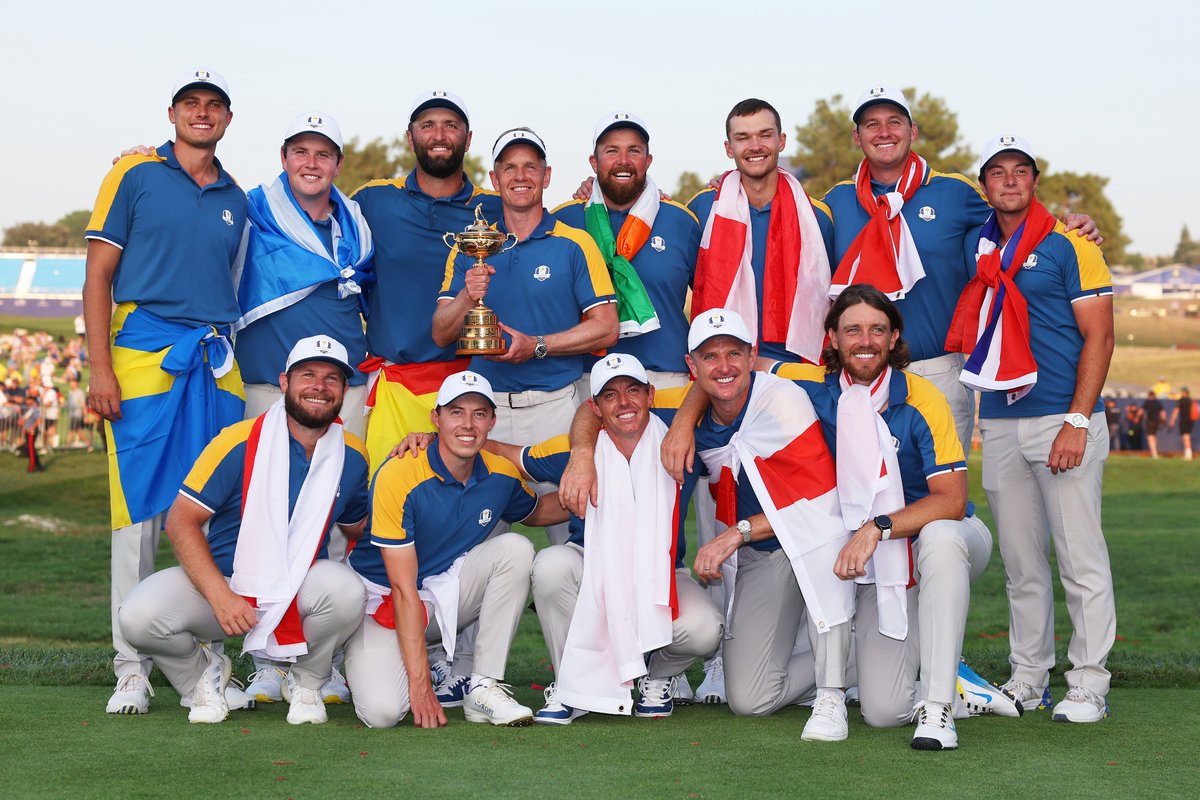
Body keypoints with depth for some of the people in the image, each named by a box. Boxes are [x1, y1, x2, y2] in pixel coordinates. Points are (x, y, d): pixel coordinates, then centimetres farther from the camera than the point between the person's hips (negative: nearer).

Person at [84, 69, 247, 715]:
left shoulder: (235, 200, 17)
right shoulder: (136, 176, 5)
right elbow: (98, 277, 1)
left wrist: (235, 359, 11)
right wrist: (100, 368, -9)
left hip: (218, 365, 4)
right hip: (144, 358, -4)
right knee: (140, 510, -5)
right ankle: (132, 667, 0)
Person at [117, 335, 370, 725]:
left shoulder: (352, 456, 1)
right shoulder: (241, 442, -12)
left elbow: (358, 528, 17)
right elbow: (181, 521, -12)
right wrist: (220, 596, -23)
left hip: (302, 589, 2)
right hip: (222, 578, -1)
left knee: (347, 590, -34)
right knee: (139, 616, -28)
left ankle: (306, 682, -1)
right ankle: (202, 672, 8)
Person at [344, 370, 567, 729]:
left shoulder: (501, 476, -5)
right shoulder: (397, 476, -24)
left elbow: (534, 511, 21)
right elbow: (403, 589, -24)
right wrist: (421, 685, -27)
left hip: (447, 592, 5)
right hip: (383, 598, -5)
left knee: (516, 549, -19)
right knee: (382, 712, -29)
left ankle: (483, 688, -14)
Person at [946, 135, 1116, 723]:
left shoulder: (1068, 246, -2)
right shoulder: (975, 249, 13)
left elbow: (1099, 336, -6)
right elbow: (965, 330, 24)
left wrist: (1077, 422, -14)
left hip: (1062, 420, -5)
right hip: (998, 424, 5)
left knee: (1080, 558, -4)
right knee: (1021, 563, 10)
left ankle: (1088, 684, 3)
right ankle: (1028, 679, 19)